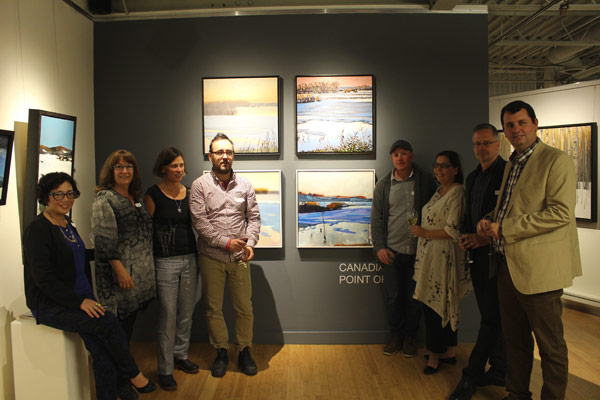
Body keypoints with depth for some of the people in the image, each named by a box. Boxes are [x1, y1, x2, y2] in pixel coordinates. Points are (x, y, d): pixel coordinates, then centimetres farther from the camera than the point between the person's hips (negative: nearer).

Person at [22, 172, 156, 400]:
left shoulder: (68, 225, 13)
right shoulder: (38, 229, -12)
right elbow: (42, 277, -18)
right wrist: (79, 301, -21)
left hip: (79, 299, 7)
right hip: (50, 305, -7)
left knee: (102, 352, -14)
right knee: (108, 322, -24)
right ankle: (134, 375, -4)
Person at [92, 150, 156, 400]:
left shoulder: (135, 198, 15)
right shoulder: (105, 199, -9)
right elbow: (104, 240, -16)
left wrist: (149, 266, 20)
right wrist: (120, 269, -20)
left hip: (140, 274, 8)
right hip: (119, 274, -8)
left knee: (129, 324, 15)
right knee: (119, 327, -2)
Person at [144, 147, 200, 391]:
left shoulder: (188, 193, 9)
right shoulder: (153, 195, -4)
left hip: (189, 259, 5)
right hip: (165, 261, -5)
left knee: (186, 312, 13)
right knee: (167, 315, -1)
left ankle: (180, 356, 31)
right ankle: (165, 369, 13)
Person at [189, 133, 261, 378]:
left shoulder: (244, 185, 5)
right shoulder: (200, 186, -3)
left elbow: (254, 217, 6)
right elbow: (199, 222, -10)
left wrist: (250, 243, -10)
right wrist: (226, 242, -15)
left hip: (239, 257, 2)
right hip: (211, 257, -1)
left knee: (244, 308, 8)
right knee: (213, 308, 9)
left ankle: (244, 351, 26)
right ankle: (221, 353, 27)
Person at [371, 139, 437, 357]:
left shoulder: (425, 180, 0)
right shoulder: (383, 185, 5)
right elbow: (376, 218, 7)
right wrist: (379, 247, -1)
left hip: (418, 250, -1)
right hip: (392, 250, 1)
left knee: (414, 296, 8)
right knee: (392, 296, 6)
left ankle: (410, 337, 26)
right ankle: (396, 336, 24)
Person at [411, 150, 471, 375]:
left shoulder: (457, 193, -14)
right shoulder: (440, 192, 15)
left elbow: (453, 231, -20)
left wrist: (424, 233, -14)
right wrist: (421, 231, 11)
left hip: (443, 257, -9)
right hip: (431, 256, 9)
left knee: (434, 304, -2)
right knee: (444, 305, 14)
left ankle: (435, 355, 11)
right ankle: (449, 352, 24)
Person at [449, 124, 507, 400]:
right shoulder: (473, 177, 15)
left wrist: (487, 238, -17)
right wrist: (465, 237, 3)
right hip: (478, 255, 7)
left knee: (492, 318, 0)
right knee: (491, 316, 14)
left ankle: (472, 376, 9)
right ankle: (499, 372, 26)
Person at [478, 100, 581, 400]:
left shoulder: (557, 160, -9)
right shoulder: (512, 164, 17)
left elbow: (561, 212, -20)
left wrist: (504, 228, -19)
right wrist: (489, 221, 6)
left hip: (538, 268, -8)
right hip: (508, 264, 8)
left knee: (550, 346, 5)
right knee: (514, 339, 18)